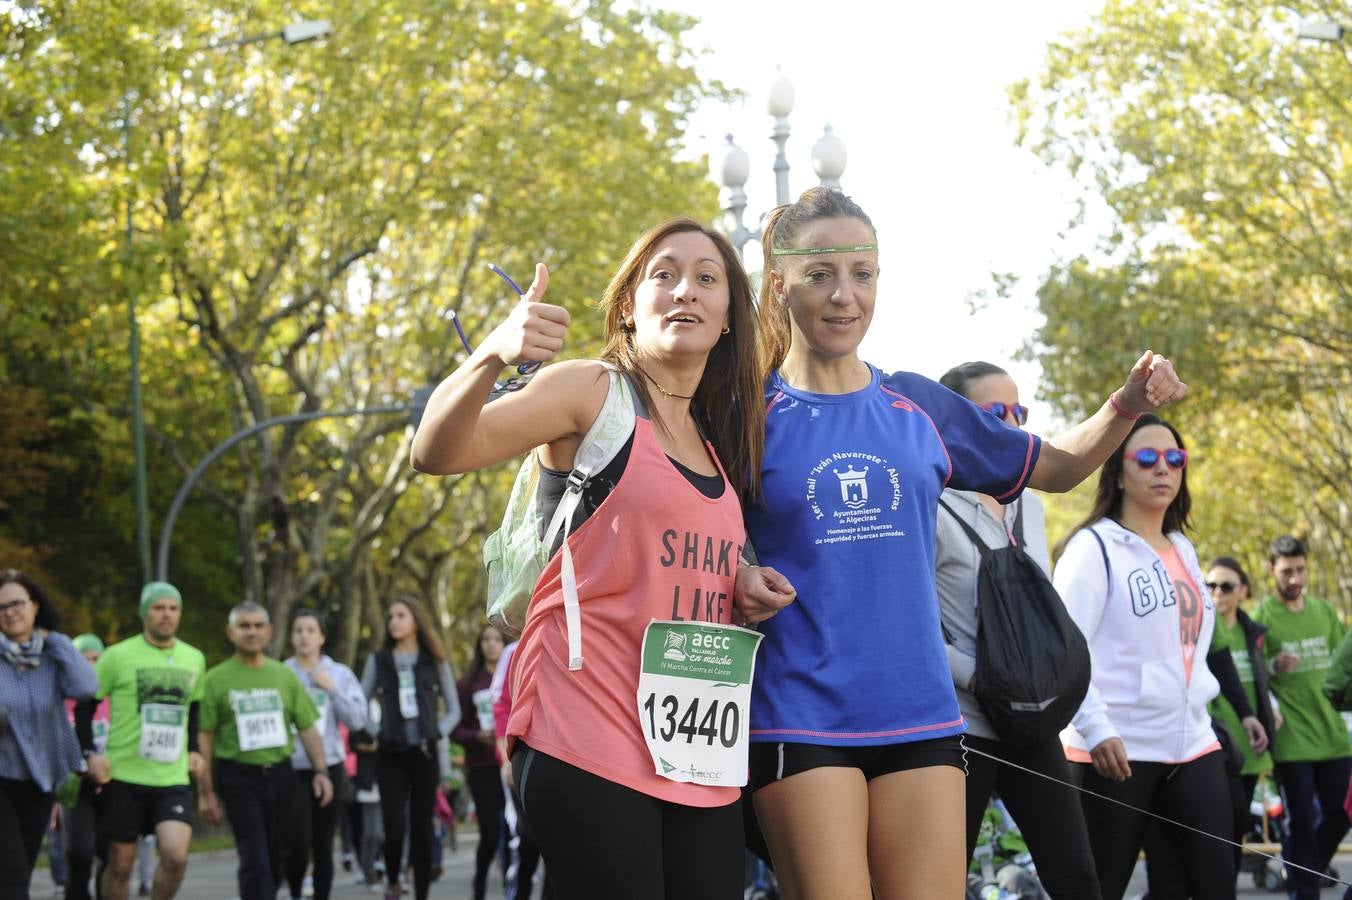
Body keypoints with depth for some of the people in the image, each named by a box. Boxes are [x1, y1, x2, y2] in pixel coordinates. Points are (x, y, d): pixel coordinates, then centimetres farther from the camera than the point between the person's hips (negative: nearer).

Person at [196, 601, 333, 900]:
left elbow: (308, 728, 10)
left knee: (277, 858, 10)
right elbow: (204, 738, -3)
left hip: (280, 774, 4)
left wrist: (320, 770, -1)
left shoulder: (284, 676, 10)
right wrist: (206, 791, -7)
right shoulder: (217, 679, -2)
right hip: (239, 777, -4)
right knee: (254, 861, -10)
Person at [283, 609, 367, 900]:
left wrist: (331, 689, -9)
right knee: (298, 843, -12)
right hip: (291, 768, -2)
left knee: (323, 845, 5)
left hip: (329, 767, 2)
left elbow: (358, 719, -1)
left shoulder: (340, 673, 6)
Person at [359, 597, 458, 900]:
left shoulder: (435, 660, 6)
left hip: (425, 754, 1)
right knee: (394, 827, -10)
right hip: (390, 754, 0)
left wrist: (438, 734, -3)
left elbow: (453, 710, 10)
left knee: (422, 827, 3)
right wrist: (375, 733, -2)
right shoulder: (378, 660, 6)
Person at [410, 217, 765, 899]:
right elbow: (435, 453, -14)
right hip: (590, 744, -6)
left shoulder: (721, 440, 19)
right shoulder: (593, 392, -1)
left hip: (698, 759, 7)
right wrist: (493, 354, -33)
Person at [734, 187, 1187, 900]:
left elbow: (1055, 467, 21)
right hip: (798, 717, -4)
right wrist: (735, 583, -17)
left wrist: (1125, 407, 4)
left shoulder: (919, 407, 11)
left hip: (918, 710, 4)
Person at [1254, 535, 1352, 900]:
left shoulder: (1323, 610, 10)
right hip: (1292, 736, -5)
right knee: (1302, 819, -2)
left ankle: (1309, 869, 31)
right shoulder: (1262, 614, -5)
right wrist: (1273, 666, -25)